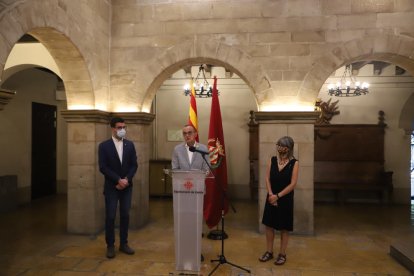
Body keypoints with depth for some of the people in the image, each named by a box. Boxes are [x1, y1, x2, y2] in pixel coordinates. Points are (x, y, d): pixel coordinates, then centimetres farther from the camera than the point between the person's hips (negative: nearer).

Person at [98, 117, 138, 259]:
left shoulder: (130, 145, 6)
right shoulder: (104, 145, -3)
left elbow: (134, 165, 4)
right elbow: (103, 167, -10)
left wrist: (126, 180, -10)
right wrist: (118, 180, -15)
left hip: (127, 186, 3)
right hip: (111, 187, -3)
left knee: (125, 215, 8)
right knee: (110, 216, 1)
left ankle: (124, 244, 20)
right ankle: (110, 246, 14)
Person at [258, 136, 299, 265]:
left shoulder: (294, 163, -9)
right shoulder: (272, 160, 2)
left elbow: (293, 184, -13)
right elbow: (267, 179, 0)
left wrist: (278, 196, -15)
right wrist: (271, 194, -12)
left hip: (285, 199, -3)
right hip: (271, 198, 3)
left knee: (284, 228, 8)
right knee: (269, 225, 9)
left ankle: (282, 254, 22)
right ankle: (269, 252, 24)